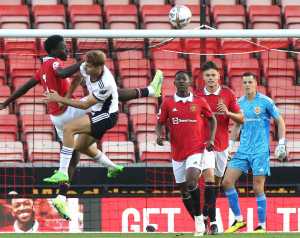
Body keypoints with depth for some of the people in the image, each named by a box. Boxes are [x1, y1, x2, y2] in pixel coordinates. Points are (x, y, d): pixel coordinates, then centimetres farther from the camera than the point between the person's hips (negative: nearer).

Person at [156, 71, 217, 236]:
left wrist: (211, 139, 0)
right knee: (184, 190, 8)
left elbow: (212, 119, 12)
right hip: (178, 152, 3)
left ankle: (199, 218, -10)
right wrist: (159, 135, -13)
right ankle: (198, 223, 22)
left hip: (197, 149, -3)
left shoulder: (199, 102, 0)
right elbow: (160, 123, 8)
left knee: (191, 180, -25)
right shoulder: (168, 103, 2)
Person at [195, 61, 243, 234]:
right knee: (209, 180, -17)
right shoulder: (198, 96, -1)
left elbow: (241, 118, 2)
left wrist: (228, 113, -16)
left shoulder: (228, 94, 1)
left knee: (217, 181, 11)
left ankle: (206, 214, 28)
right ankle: (212, 221, -16)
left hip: (222, 144, 3)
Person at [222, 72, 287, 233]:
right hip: (243, 150, 5)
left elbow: (280, 121, -1)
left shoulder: (265, 101, -6)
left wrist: (281, 144, -7)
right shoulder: (239, 103, 8)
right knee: (227, 182, -3)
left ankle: (262, 226, 5)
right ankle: (238, 220, 8)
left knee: (258, 189, -5)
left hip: (260, 151, -5)